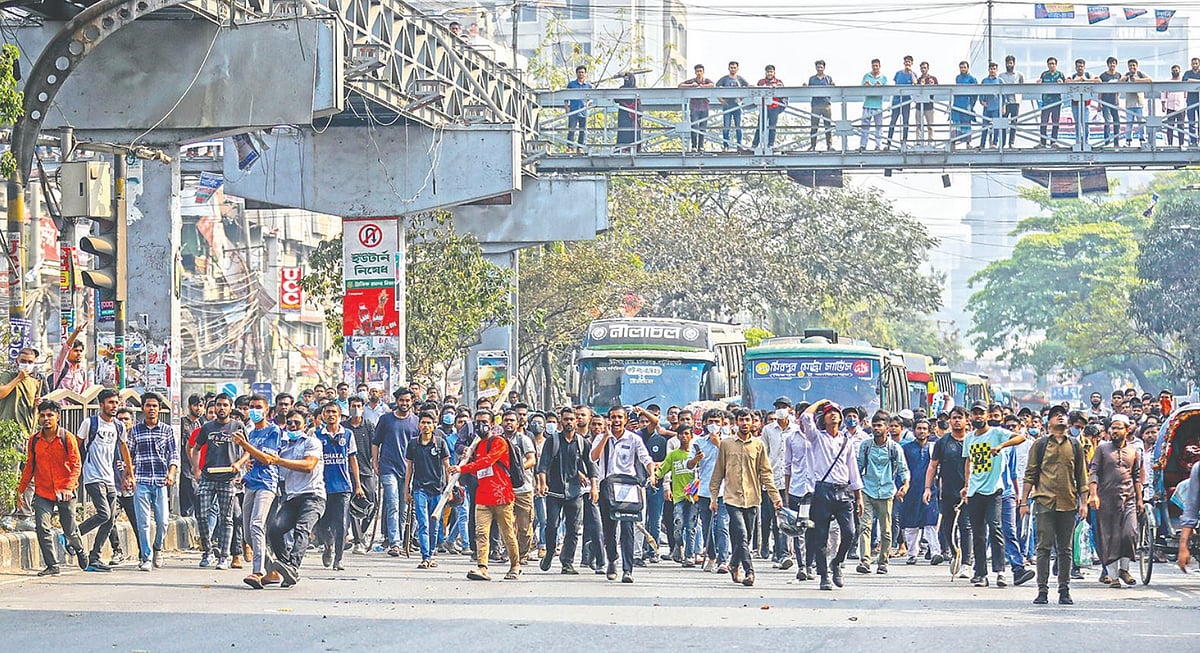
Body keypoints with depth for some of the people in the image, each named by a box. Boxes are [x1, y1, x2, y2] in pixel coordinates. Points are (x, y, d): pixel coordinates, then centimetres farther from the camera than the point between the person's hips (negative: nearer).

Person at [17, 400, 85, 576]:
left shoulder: (67, 438, -5)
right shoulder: (34, 440, 4)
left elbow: (76, 464, -6)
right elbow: (30, 466, 13)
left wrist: (69, 487, -18)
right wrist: (21, 489, 10)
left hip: (64, 493, -2)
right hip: (42, 492, 2)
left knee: (70, 530, 5)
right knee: (42, 528, -13)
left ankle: (79, 549, 39)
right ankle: (52, 566, -5)